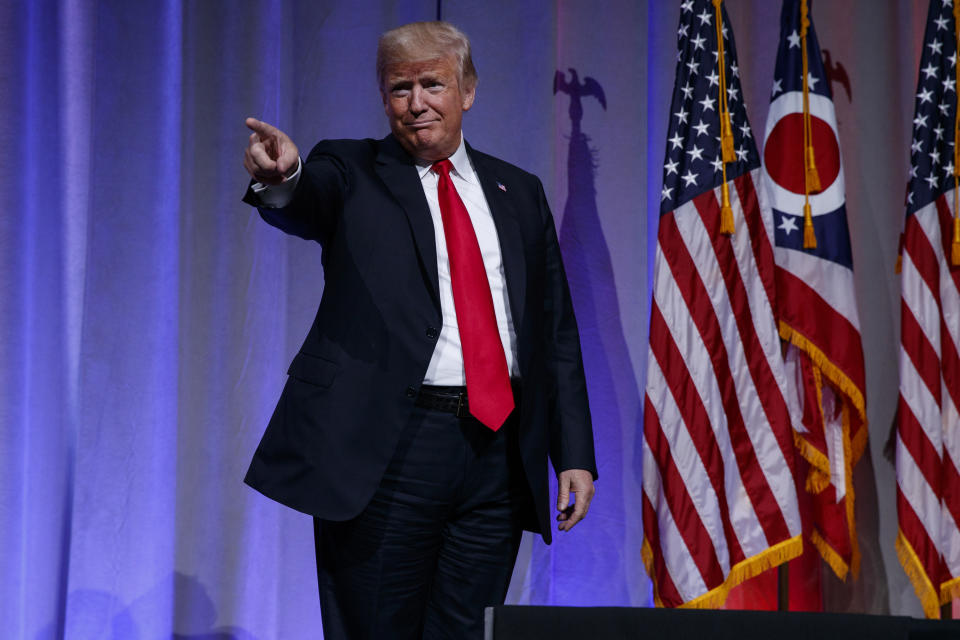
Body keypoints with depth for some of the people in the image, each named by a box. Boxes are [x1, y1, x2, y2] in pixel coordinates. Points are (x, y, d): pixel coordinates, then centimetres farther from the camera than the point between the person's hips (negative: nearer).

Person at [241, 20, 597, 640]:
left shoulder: (519, 192, 16)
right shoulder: (353, 173, 7)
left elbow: (556, 330, 15)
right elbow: (305, 207, -17)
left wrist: (575, 454, 7)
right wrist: (282, 179, -43)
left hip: (500, 450, 3)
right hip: (389, 445, -3)